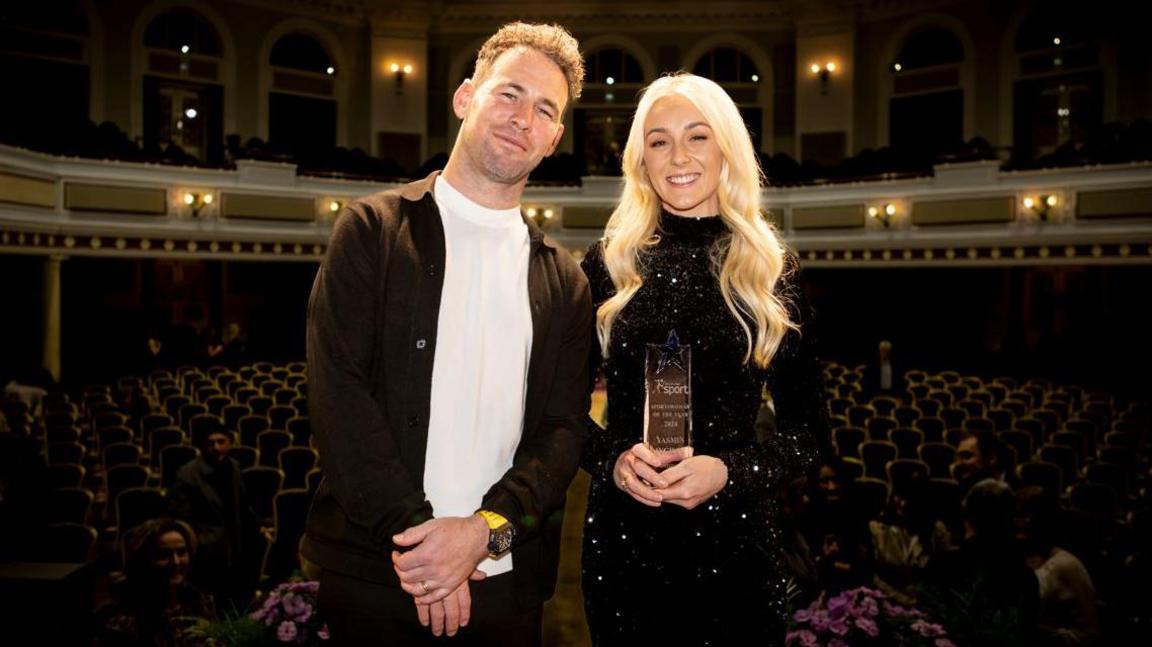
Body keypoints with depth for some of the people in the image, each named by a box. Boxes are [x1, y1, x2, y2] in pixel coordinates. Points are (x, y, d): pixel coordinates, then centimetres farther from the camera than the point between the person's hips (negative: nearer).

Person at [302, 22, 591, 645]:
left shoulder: (564, 280, 7)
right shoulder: (373, 228, -1)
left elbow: (562, 429, 1)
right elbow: (337, 389, -10)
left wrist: (485, 530, -14)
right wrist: (412, 531, -16)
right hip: (375, 569, -2)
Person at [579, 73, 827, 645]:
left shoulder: (771, 271, -1)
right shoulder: (608, 264, -1)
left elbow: (808, 431, 0)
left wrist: (729, 470, -15)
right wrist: (613, 459, -14)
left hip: (733, 537, 0)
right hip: (623, 534, 1)